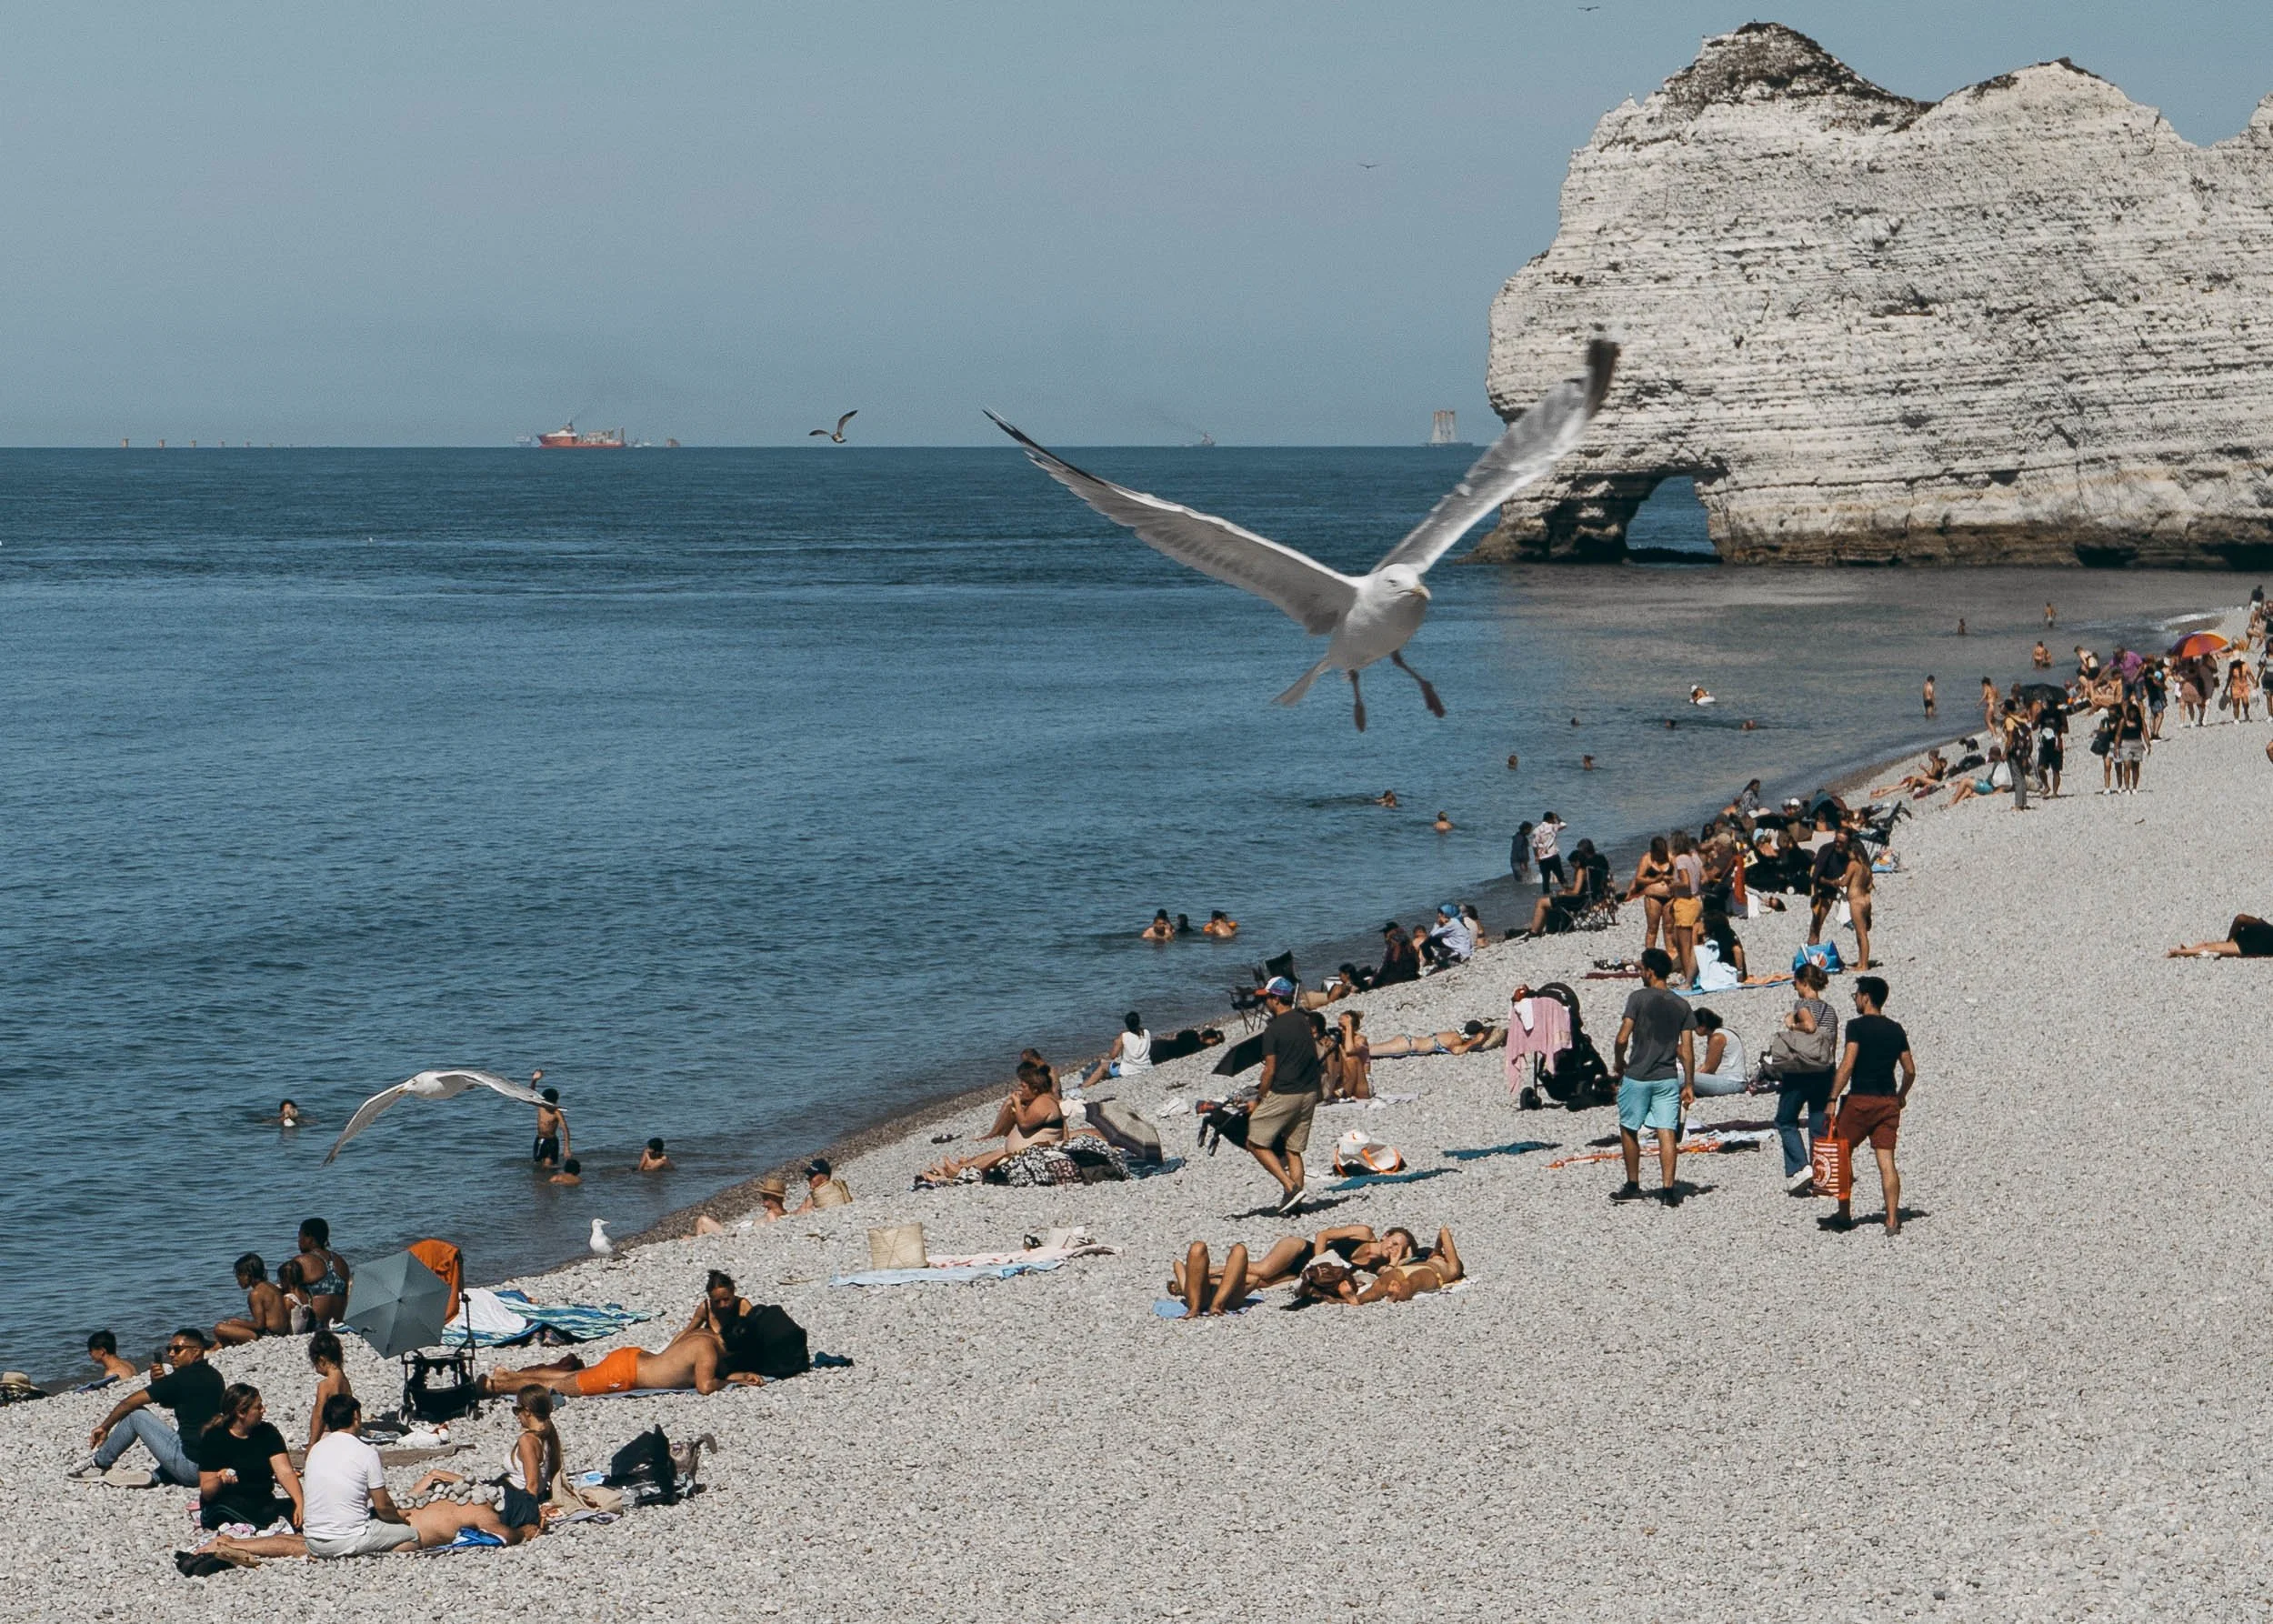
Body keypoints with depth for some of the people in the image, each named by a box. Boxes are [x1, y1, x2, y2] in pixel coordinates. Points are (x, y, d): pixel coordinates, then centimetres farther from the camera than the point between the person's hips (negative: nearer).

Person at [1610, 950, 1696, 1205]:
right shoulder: (1682, 1005, 5)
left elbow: (1622, 1039, -12)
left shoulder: (1639, 998, -8)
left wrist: (1620, 1064, 6)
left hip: (1637, 1076, -3)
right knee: (1666, 1132, 0)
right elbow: (1687, 1050, 4)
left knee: (1628, 1129, 12)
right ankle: (1669, 1189, -8)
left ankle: (1633, 1186, 18)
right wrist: (1689, 1085, 8)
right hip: (1668, 1078, 3)